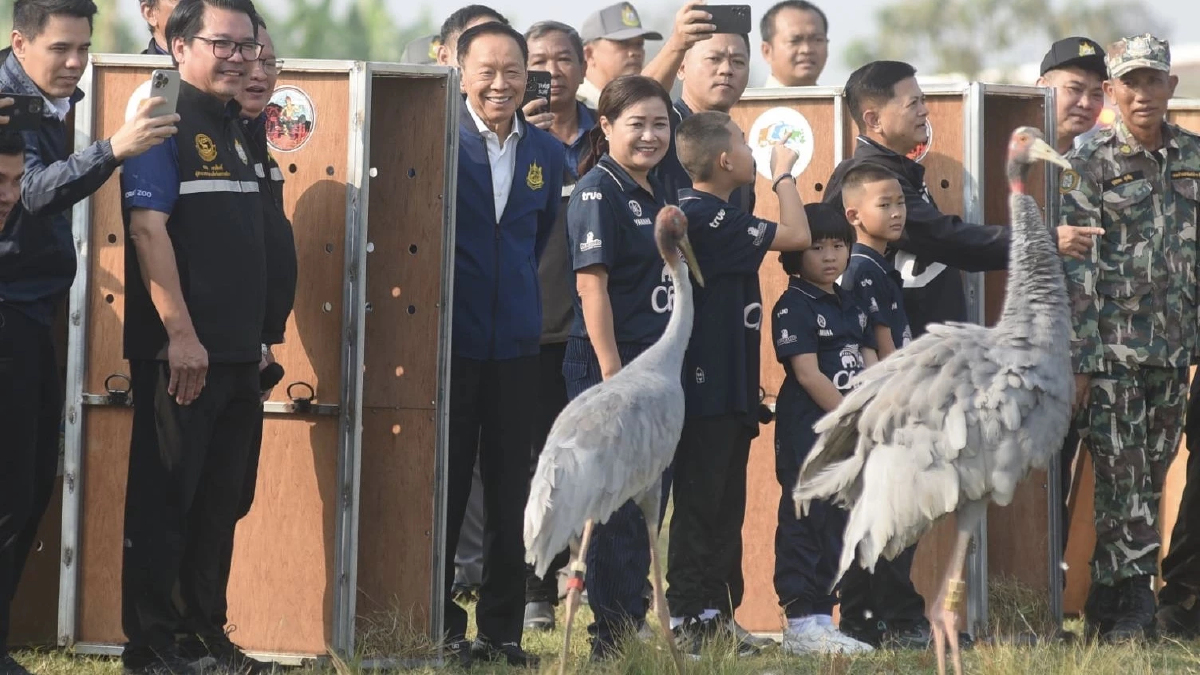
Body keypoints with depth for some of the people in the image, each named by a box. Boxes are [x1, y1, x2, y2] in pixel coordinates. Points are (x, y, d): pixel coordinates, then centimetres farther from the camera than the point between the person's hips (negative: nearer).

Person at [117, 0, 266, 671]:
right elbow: (148, 229, -17)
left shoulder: (238, 128, 16)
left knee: (221, 501, 13)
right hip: (181, 353, -8)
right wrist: (181, 334, -21)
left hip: (238, 353, 8)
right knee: (164, 498, -2)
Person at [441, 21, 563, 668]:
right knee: (444, 490, 4)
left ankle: (502, 629, 15)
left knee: (511, 494, 7)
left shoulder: (547, 153, 7)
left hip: (516, 345, 4)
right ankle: (439, 627, 11)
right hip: (450, 341, -4)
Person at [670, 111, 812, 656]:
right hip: (707, 387, -10)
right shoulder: (705, 216, -18)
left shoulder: (703, 212, 14)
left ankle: (716, 617, 19)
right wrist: (783, 174, -2)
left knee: (724, 509, 13)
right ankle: (687, 622, -2)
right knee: (700, 507, -6)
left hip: (729, 389, 10)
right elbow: (795, 235, -15)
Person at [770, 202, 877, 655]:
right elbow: (808, 374, -15)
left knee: (837, 524, 9)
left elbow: (871, 369, 14)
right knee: (806, 523, -6)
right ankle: (801, 623, -5)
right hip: (808, 434, -8)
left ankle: (821, 618, 15)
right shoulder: (794, 307, -7)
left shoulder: (851, 306, 17)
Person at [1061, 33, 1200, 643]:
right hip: (1111, 347, -5)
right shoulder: (1089, 164, -3)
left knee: (1150, 476, 7)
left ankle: (1109, 606, 15)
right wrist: (1079, 360, -13)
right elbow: (1077, 267, -7)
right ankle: (1133, 610, -2)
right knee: (1121, 478, -6)